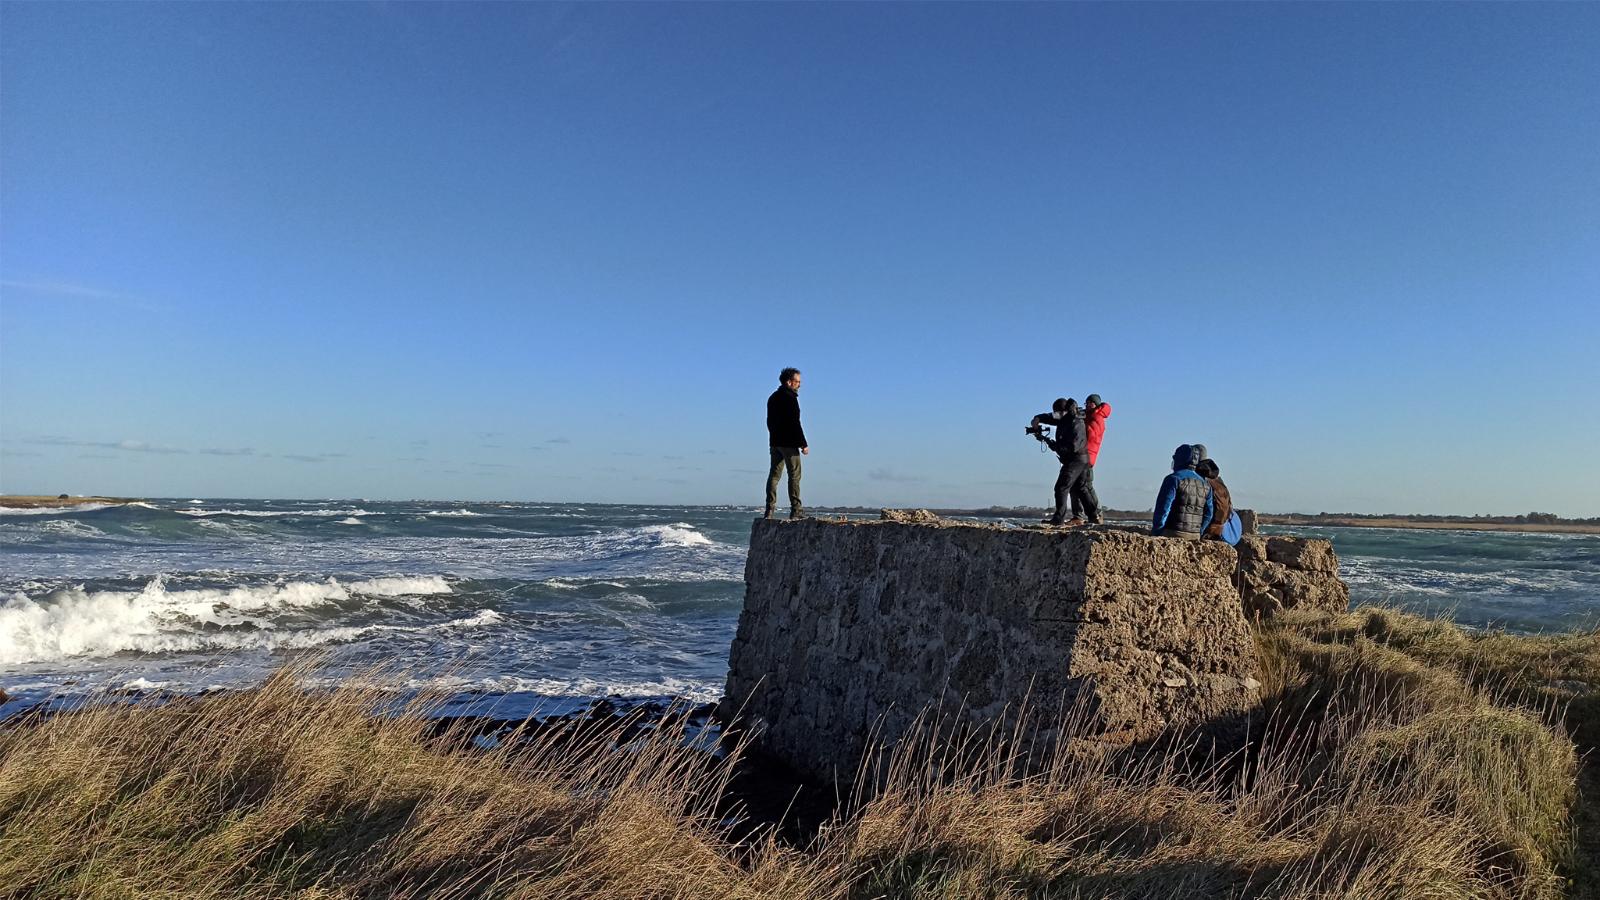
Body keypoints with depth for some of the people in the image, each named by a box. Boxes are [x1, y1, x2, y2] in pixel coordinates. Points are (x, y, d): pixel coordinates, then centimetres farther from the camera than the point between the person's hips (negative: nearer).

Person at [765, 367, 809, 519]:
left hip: (774, 442, 8)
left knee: (774, 475, 6)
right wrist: (803, 444, -14)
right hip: (789, 443, -8)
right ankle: (796, 510, -4)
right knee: (794, 475, -3)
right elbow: (795, 423, -17)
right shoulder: (790, 398, -12)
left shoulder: (773, 397, 16)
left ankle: (769, 511, 3)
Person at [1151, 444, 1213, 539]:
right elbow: (1208, 514, 16)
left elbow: (1163, 507, -11)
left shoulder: (1174, 479, -5)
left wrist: (1155, 532, -5)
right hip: (1195, 537, 6)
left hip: (1173, 534, -6)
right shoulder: (1205, 484, 15)